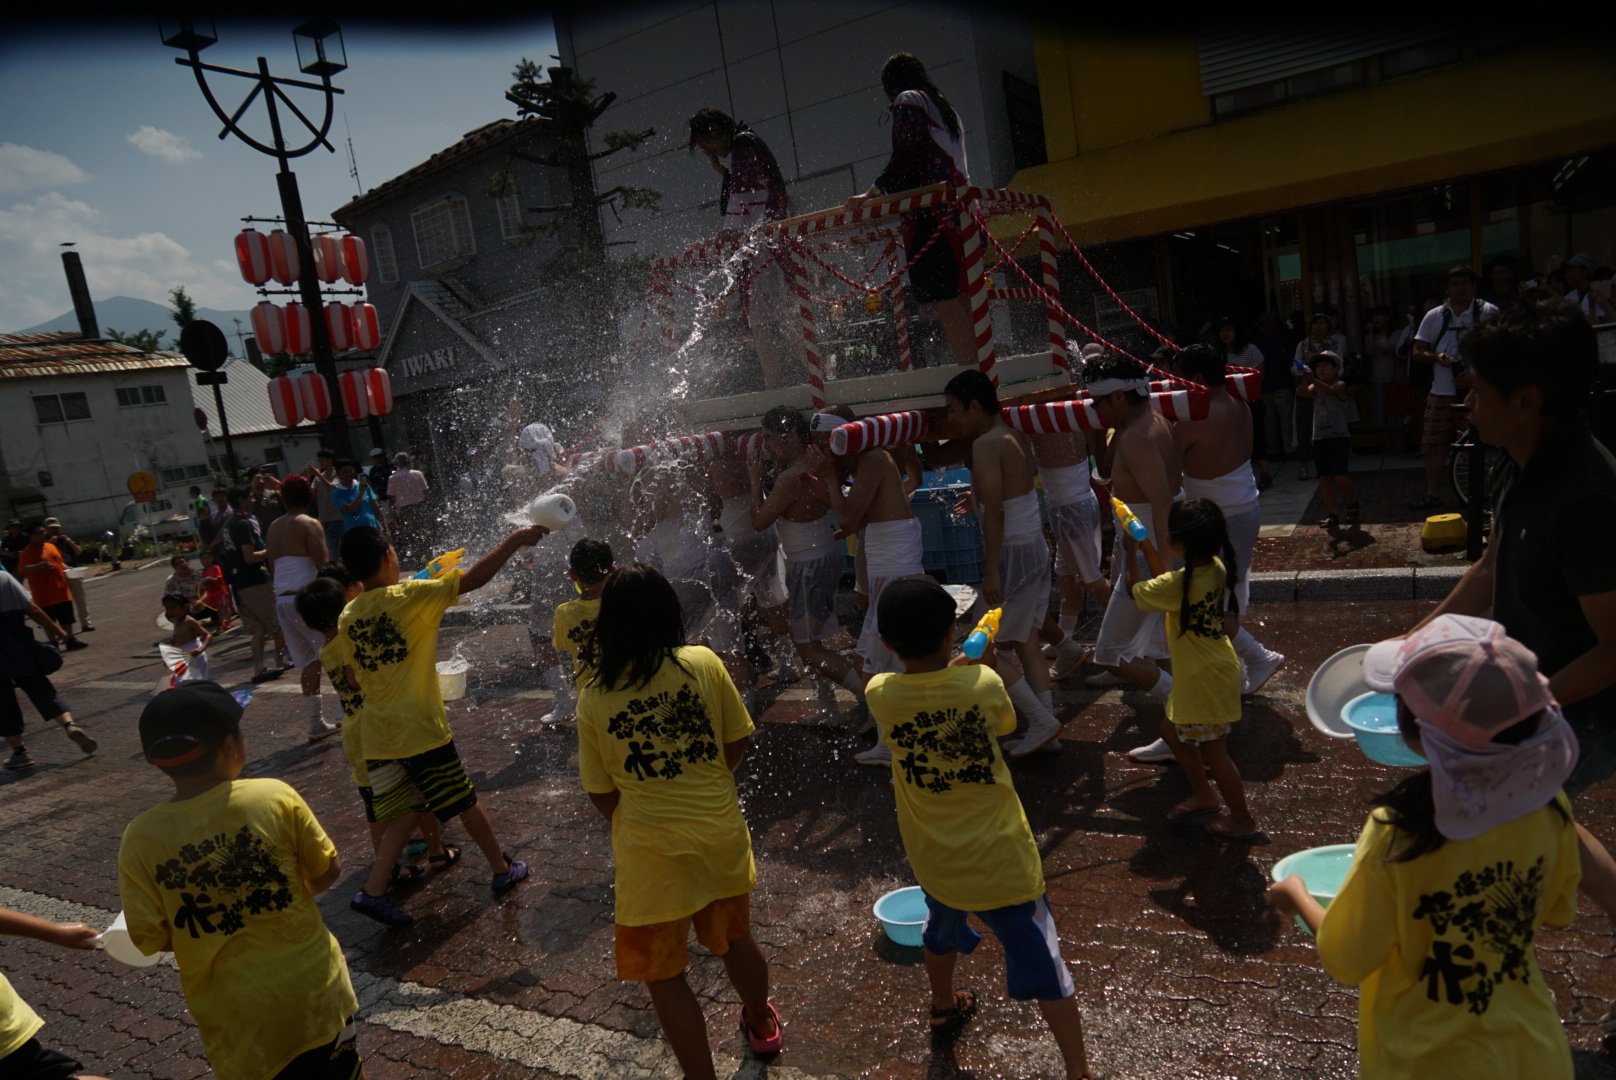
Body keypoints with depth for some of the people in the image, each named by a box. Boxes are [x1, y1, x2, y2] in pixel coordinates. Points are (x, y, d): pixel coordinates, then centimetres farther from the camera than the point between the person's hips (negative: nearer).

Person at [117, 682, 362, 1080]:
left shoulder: (141, 839, -14)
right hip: (314, 990, 0)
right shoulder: (276, 797, -16)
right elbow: (328, 871, -5)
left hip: (238, 1017, 1)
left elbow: (151, 939, -6)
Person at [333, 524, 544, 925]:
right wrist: (515, 540, -13)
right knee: (466, 801, 12)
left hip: (378, 736, 6)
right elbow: (475, 578, -19)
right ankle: (502, 869, 27)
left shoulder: (347, 618, 3)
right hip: (420, 730, -6)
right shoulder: (410, 596, -16)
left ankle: (373, 890, 11)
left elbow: (354, 676, 10)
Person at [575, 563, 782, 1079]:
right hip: (721, 833, 3)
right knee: (734, 938, 28)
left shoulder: (593, 695, -10)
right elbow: (738, 743, 0)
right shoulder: (704, 663, -9)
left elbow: (601, 794, -2)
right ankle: (761, 1024, 52)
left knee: (663, 973, 16)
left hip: (652, 851, -3)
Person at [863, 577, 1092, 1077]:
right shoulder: (982, 683, -20)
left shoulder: (880, 694, -15)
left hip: (934, 857, 4)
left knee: (942, 929, 32)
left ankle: (944, 1010, 54)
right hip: (998, 856, -4)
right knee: (1040, 963, 9)